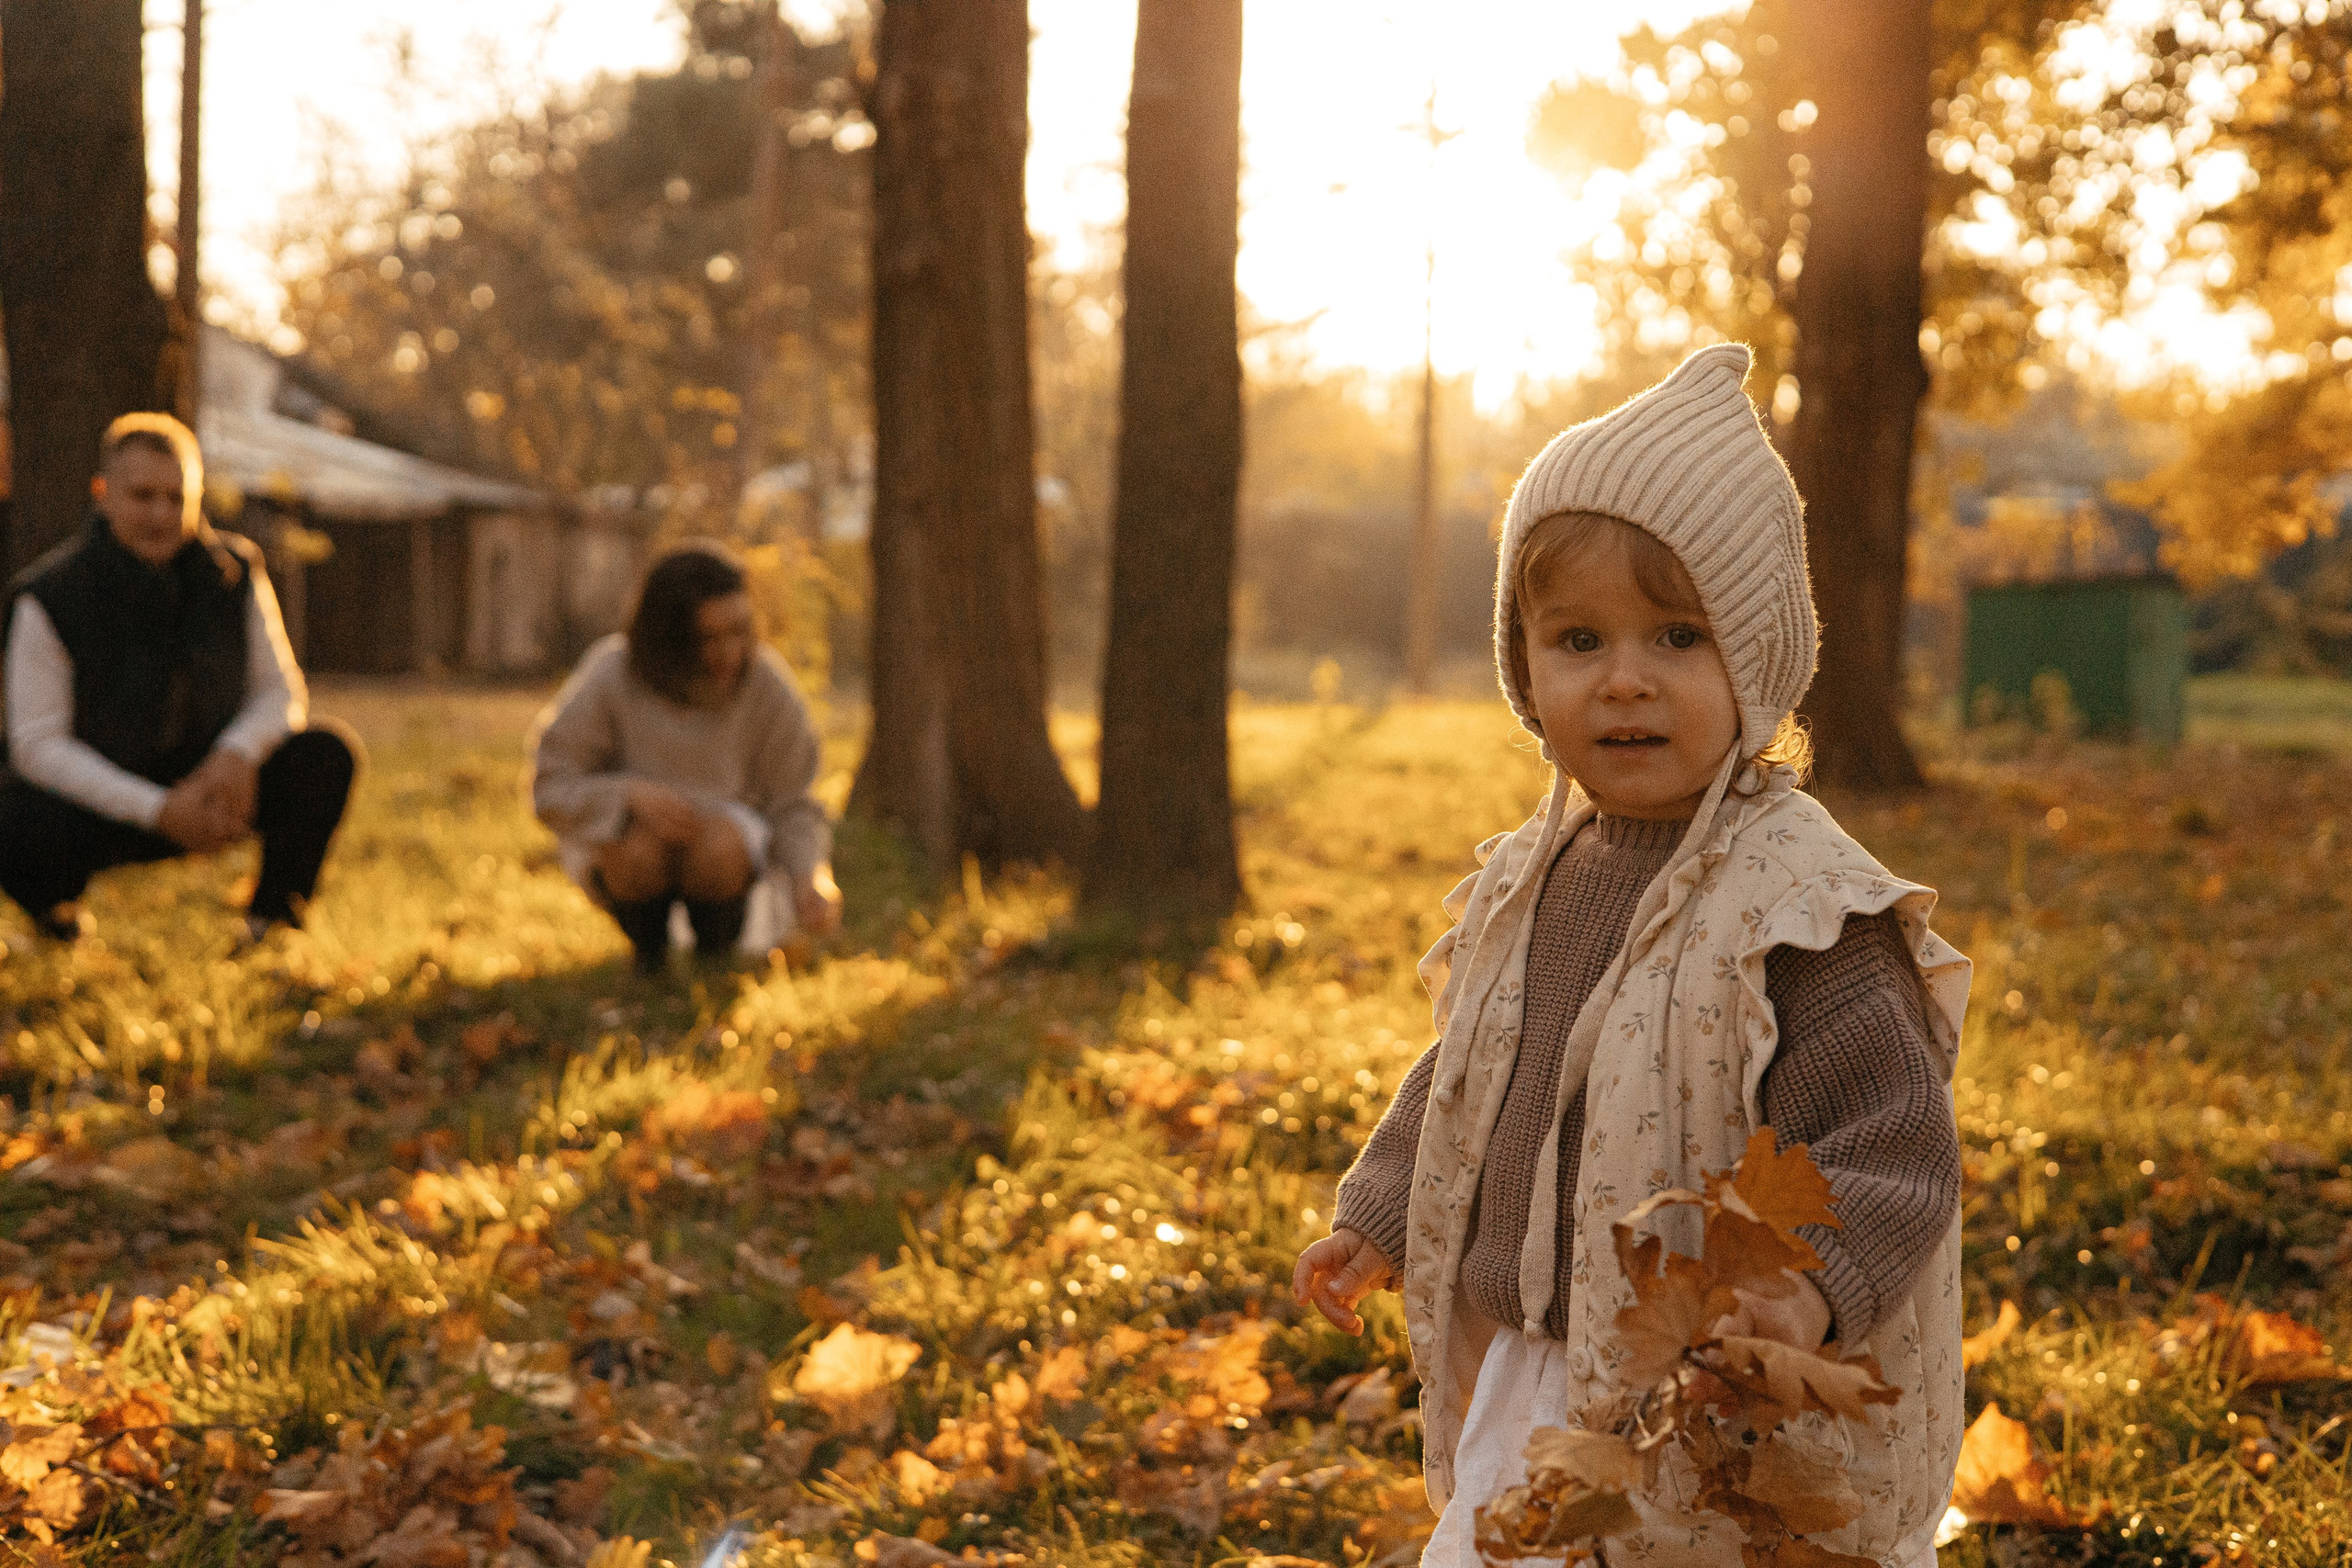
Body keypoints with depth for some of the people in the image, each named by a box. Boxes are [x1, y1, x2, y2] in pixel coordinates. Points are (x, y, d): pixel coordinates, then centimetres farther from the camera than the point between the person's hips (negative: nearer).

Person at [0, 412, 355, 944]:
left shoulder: (235, 573, -8)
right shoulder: (50, 597, -18)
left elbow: (280, 690, -1)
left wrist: (238, 752, -26)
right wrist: (159, 810, -28)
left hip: (211, 784, 3)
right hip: (101, 797, -2)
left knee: (328, 756, -22)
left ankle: (272, 919, 0)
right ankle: (55, 908, 4)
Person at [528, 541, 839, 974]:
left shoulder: (766, 685, -19)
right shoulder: (609, 676, -23)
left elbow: (792, 807, -12)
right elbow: (552, 789, -17)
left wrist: (810, 878, -32)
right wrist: (632, 795, -35)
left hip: (725, 828, 1)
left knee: (720, 847, -34)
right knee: (641, 849, -35)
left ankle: (716, 955, -3)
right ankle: (648, 953, -2)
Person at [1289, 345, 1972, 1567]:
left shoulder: (1801, 904, -17)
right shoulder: (1530, 882, 5)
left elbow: (1891, 1137, -21)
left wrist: (1814, 1284, -36)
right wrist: (1379, 1219, 21)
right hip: (1532, 1387, 7)